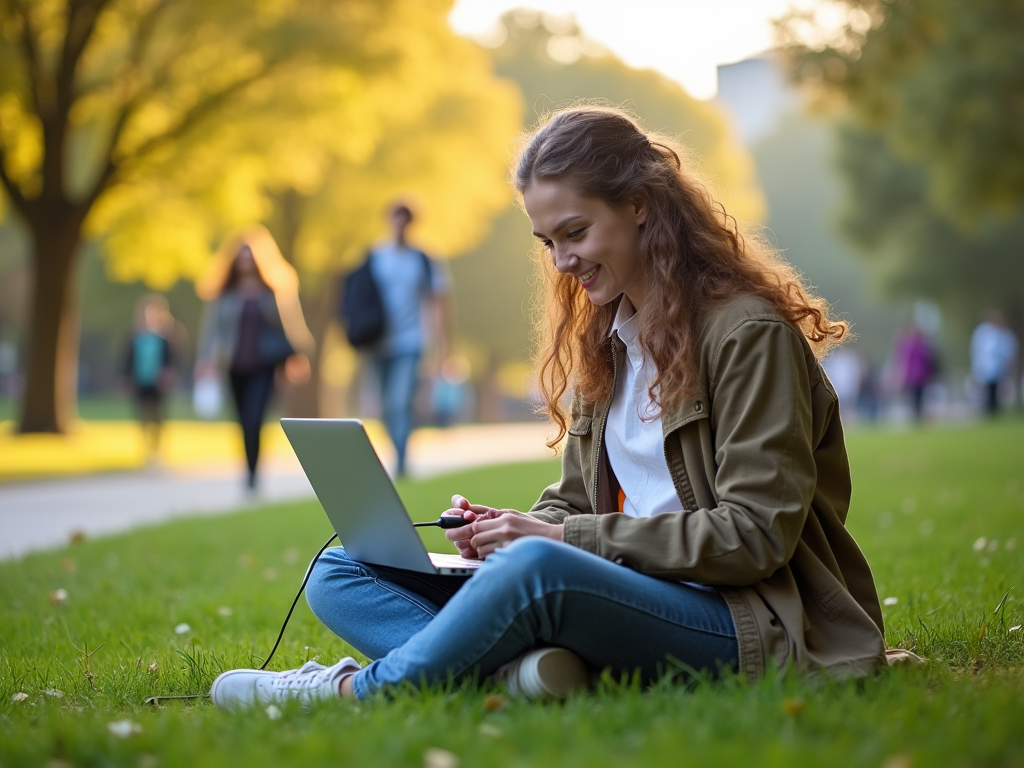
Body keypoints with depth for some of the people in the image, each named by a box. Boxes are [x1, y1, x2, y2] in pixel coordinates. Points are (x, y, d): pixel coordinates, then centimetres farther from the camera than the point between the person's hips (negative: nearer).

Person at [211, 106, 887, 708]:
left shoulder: (749, 333, -10)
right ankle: (523, 668, -31)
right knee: (338, 573, -4)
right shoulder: (602, 336, 15)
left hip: (750, 623, -8)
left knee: (536, 568, -40)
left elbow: (755, 535, -16)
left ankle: (361, 688, -17)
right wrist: (516, 528, -8)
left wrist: (564, 539, -18)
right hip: (632, 596, 8)